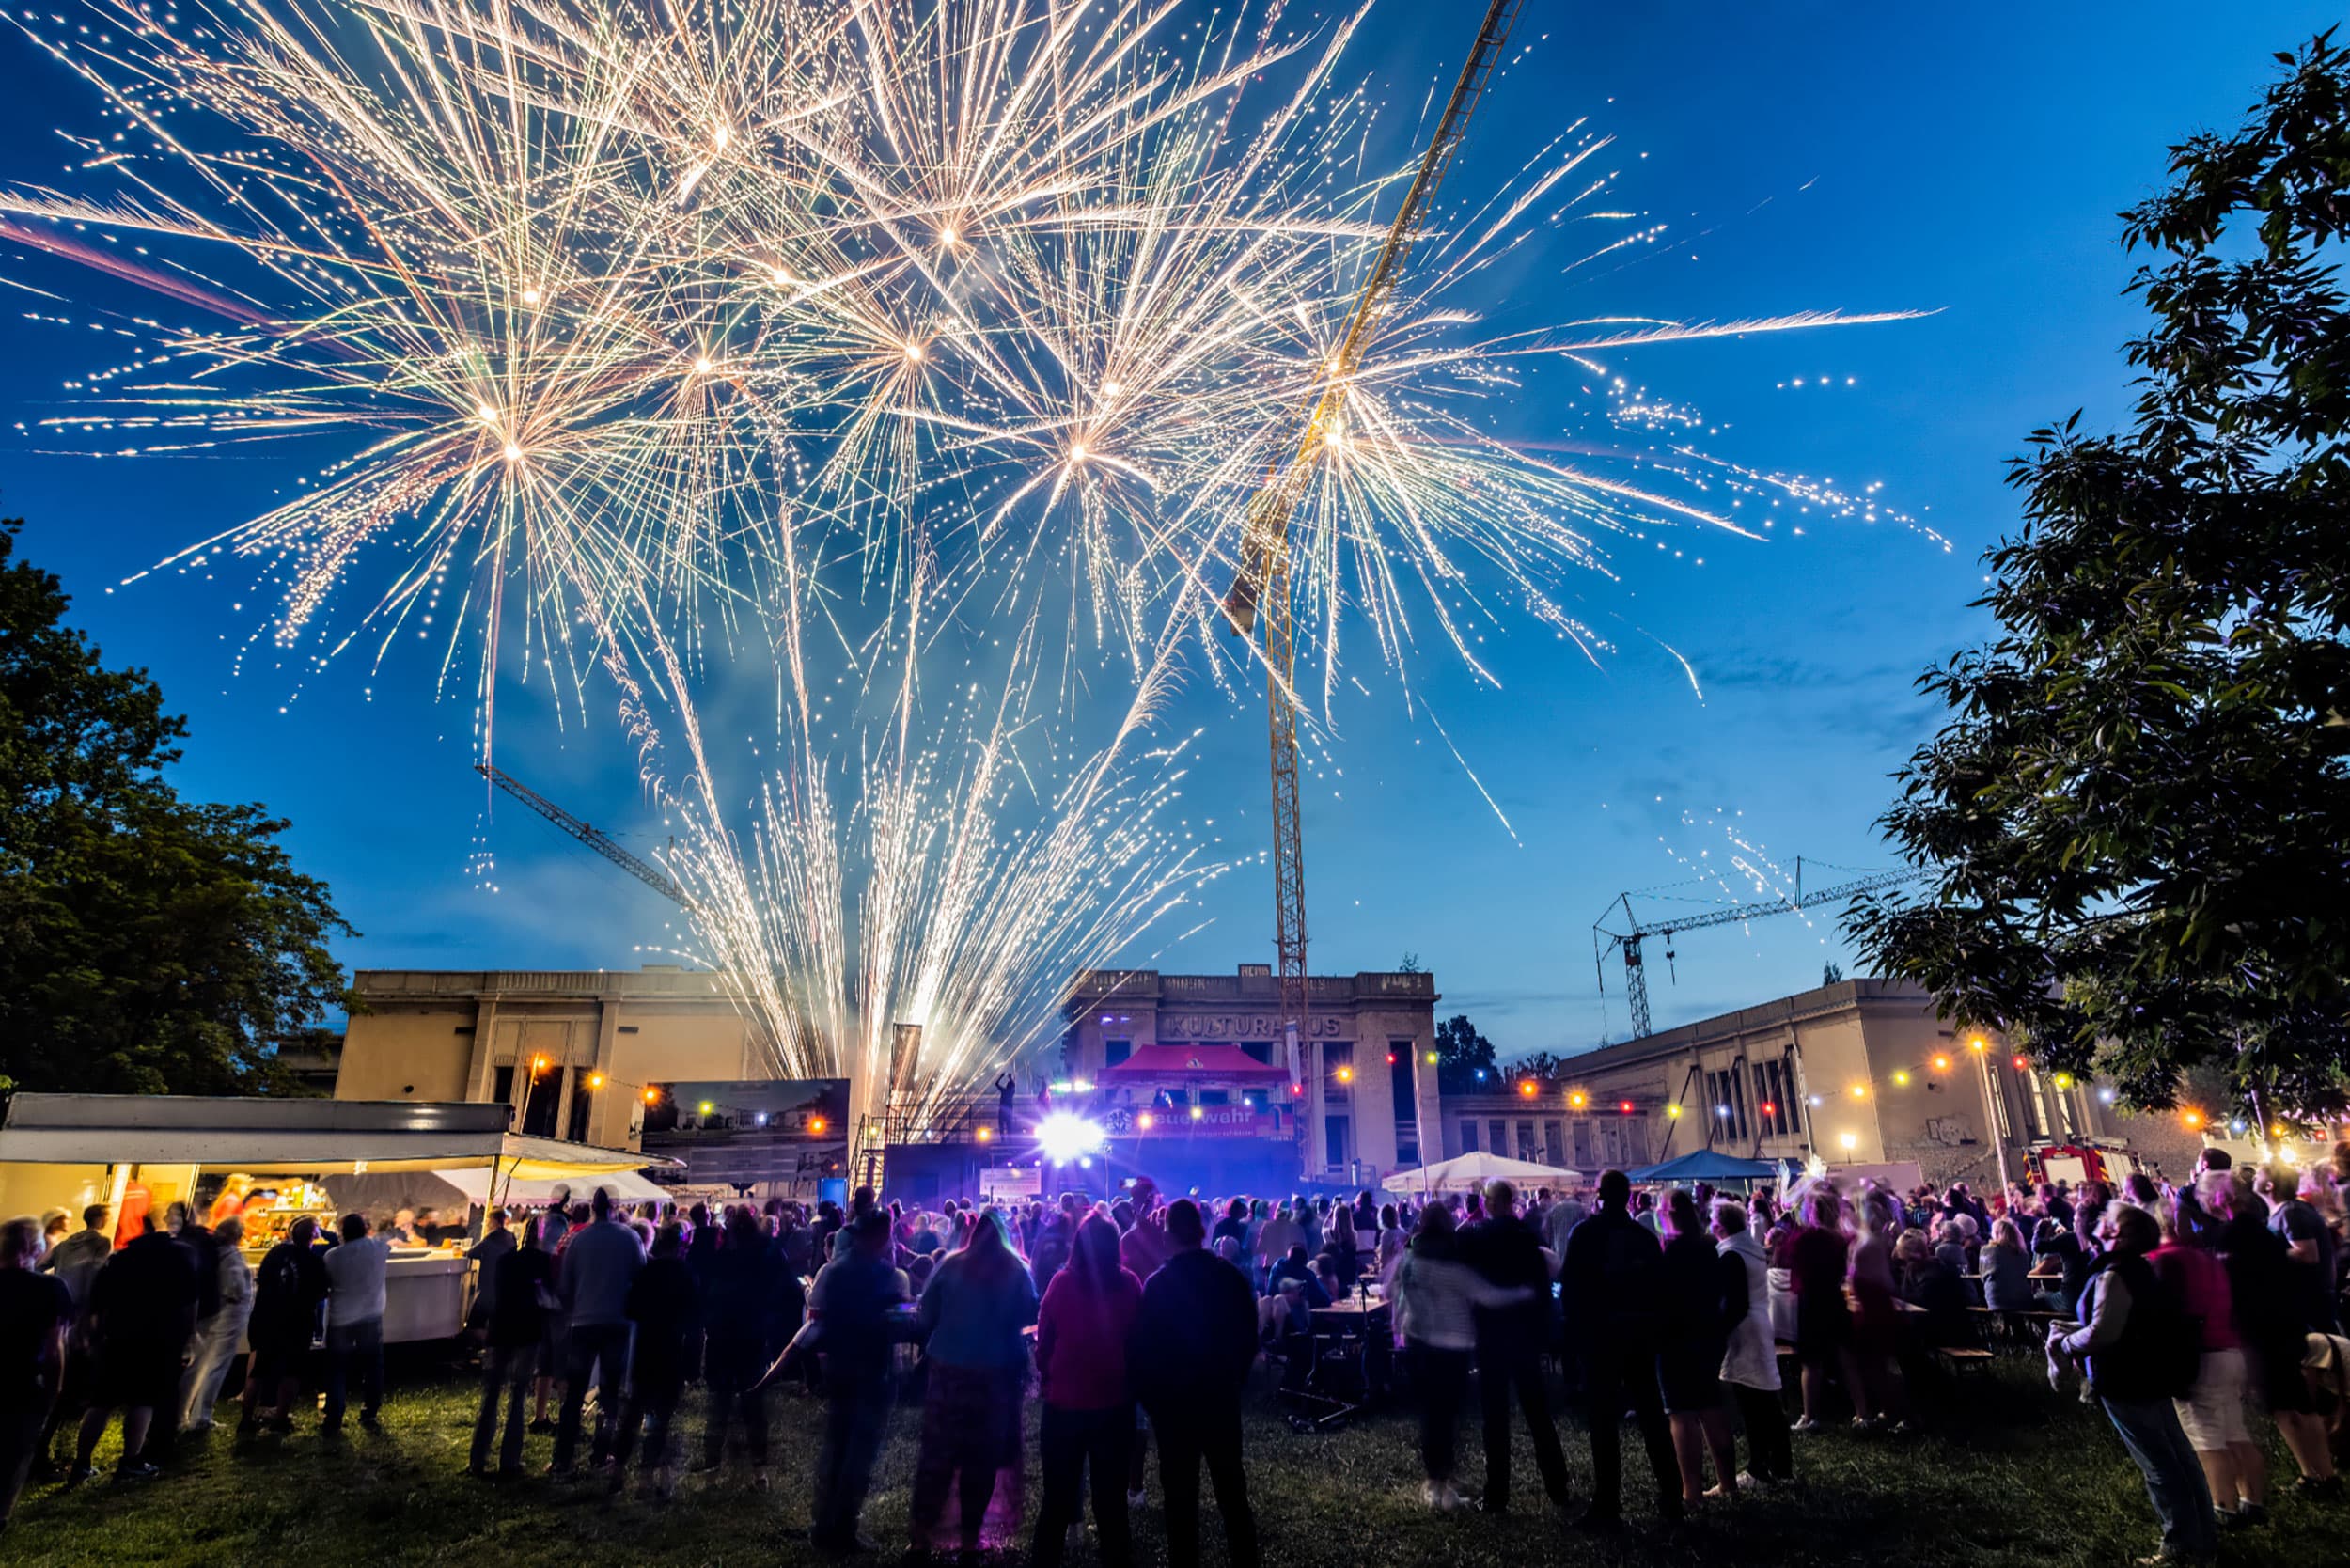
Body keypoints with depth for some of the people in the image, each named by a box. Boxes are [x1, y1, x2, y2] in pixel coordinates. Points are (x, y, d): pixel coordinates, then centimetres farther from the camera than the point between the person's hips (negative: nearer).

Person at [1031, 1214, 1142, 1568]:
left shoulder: (1061, 1282, -12)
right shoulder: (1130, 1284, -10)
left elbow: (1043, 1340, -4)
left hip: (1064, 1402, 0)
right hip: (1114, 1404, 0)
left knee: (1057, 1499, 15)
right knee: (1111, 1500, 13)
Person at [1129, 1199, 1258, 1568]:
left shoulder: (1158, 1283, -15)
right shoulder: (1233, 1277, -4)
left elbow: (1143, 1347, -11)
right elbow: (1249, 1337, 5)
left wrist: (1150, 1398, 2)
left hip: (1174, 1401, -3)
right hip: (1222, 1397, 4)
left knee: (1181, 1495, 7)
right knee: (1231, 1488, 16)